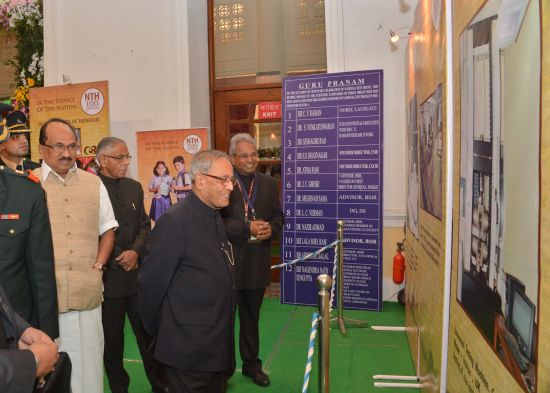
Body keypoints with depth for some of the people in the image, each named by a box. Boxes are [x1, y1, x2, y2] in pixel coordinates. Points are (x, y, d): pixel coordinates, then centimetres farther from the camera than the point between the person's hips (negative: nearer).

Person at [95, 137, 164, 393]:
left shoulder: (134, 187, 9)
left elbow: (144, 225, 10)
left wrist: (136, 251, -7)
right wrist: (115, 261, -9)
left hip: (136, 272, 4)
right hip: (107, 276, -4)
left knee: (149, 333, 11)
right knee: (112, 338, 12)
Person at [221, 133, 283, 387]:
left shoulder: (268, 183, 7)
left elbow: (278, 216, 9)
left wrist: (270, 230, -12)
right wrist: (248, 228, -23)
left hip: (257, 262, 5)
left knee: (251, 317, 20)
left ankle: (251, 364, 37)